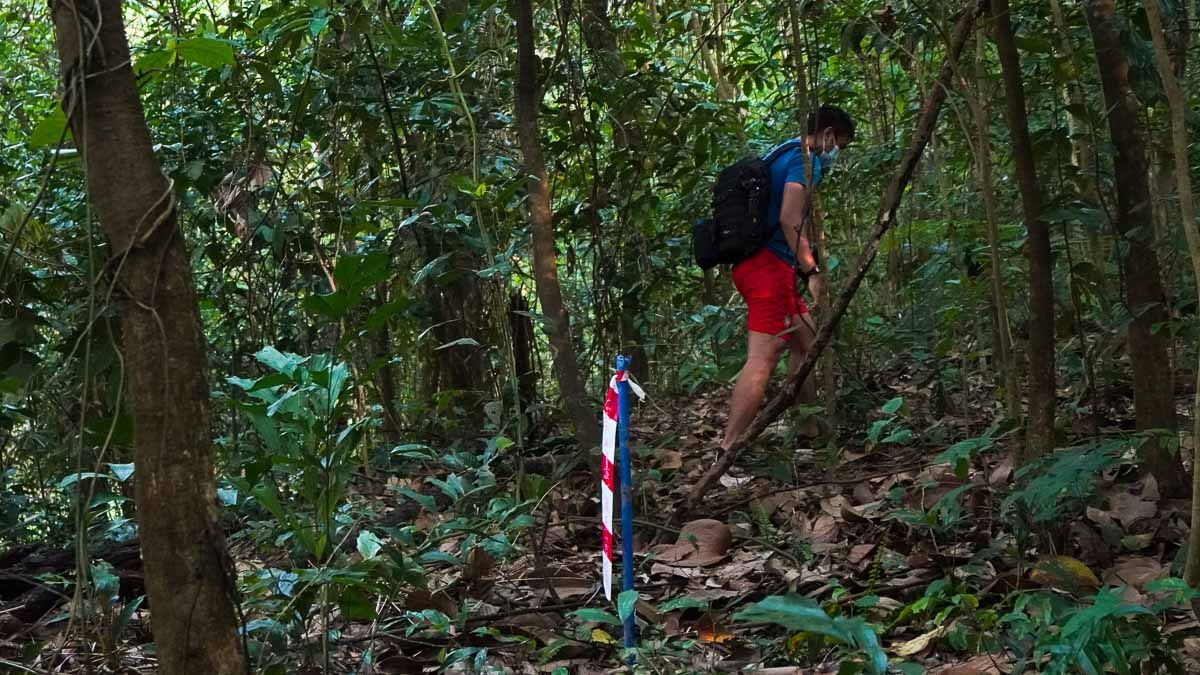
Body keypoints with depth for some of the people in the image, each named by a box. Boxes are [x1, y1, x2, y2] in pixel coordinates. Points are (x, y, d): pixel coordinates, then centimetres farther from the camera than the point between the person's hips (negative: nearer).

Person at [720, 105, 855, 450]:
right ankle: (727, 453, -21)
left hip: (756, 264, 11)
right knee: (762, 358, -15)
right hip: (770, 265, -11)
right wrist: (811, 269, -17)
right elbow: (789, 219, -21)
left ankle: (809, 431, 26)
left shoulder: (781, 157, 23)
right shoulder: (806, 162, -7)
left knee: (805, 341, 20)